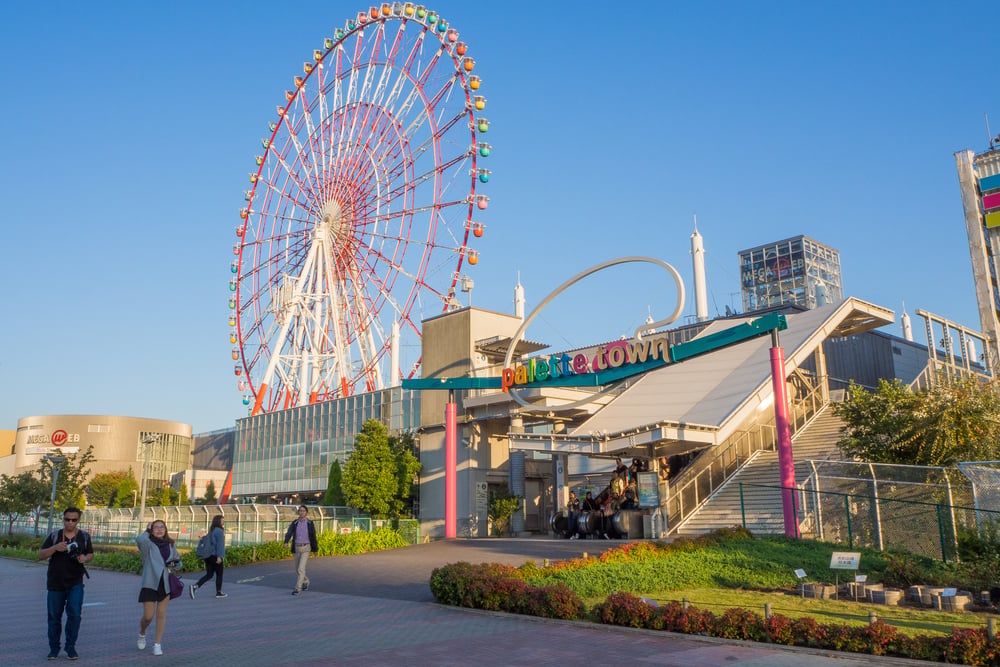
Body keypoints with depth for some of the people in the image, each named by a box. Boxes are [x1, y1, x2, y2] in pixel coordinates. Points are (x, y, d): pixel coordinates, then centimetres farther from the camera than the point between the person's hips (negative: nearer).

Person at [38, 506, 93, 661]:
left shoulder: (84, 536, 2)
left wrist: (85, 558, -11)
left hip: (75, 583, 0)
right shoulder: (54, 535, -2)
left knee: (75, 614, -9)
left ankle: (71, 647, 6)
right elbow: (40, 555, -3)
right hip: (55, 583, 0)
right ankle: (54, 649, 24)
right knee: (54, 616, 8)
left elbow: (90, 554, 13)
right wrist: (55, 547, -21)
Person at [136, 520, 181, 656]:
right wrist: (147, 531, -11)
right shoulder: (148, 544, -7)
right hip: (150, 583, -3)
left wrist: (174, 563, -3)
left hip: (165, 583, 4)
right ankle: (142, 634, 32)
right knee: (148, 616, -1)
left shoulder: (170, 545, 7)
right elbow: (139, 539, -31)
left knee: (161, 614, 7)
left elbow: (177, 559, 21)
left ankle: (158, 644, 16)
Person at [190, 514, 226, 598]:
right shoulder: (219, 531, -13)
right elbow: (220, 544, -19)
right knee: (219, 574, 8)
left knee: (209, 575, 10)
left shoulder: (211, 530, 12)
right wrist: (219, 556, -21)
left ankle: (194, 587, -8)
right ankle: (218, 592, 16)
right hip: (215, 556, -8)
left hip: (209, 556, 8)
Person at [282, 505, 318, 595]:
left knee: (301, 568, -14)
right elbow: (289, 533, -12)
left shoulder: (310, 523, -3)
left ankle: (297, 588, -9)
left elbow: (313, 537, 4)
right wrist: (286, 542, -34)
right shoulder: (294, 523, 1)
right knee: (298, 569, 14)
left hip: (306, 548, -3)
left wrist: (315, 549, 8)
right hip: (296, 548, 4)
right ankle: (306, 581, 41)